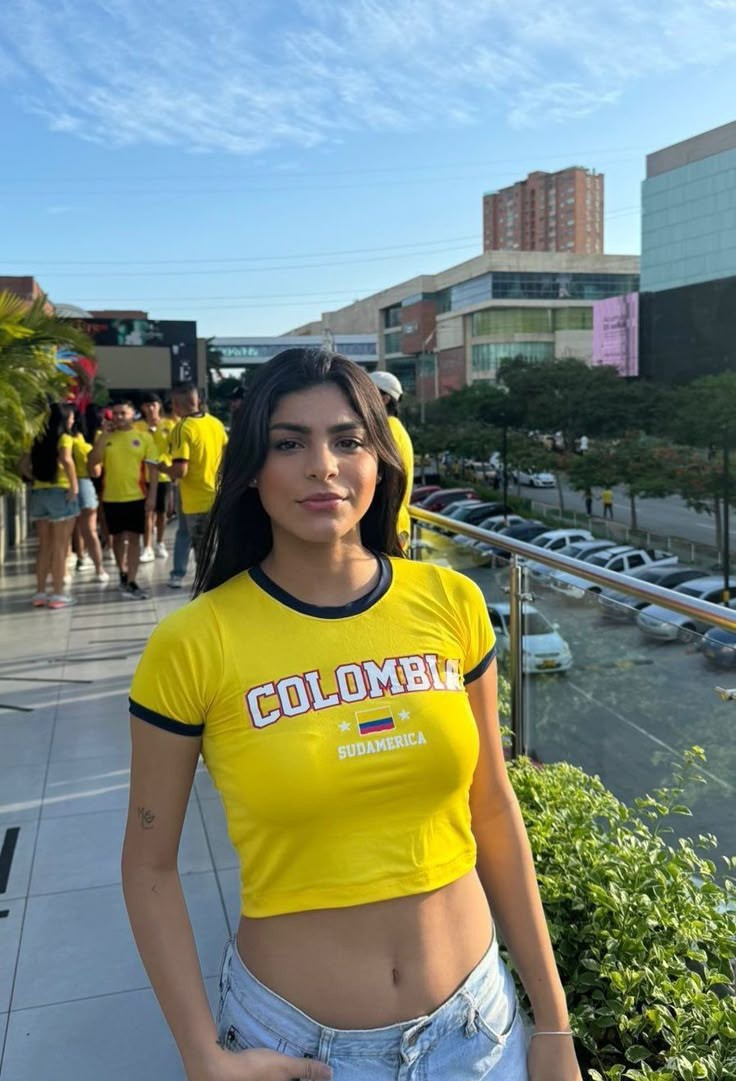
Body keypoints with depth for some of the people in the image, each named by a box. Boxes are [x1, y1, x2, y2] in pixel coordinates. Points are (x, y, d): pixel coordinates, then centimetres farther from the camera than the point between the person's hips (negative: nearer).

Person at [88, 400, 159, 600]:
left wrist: (152, 495, -9)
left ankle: (131, 582, -3)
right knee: (118, 537, 15)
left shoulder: (144, 437, -1)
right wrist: (103, 435, -10)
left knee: (133, 538, -3)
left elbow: (153, 467, -2)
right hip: (111, 497, 3)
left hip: (136, 496, -2)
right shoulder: (104, 438, 5)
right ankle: (123, 574, 33)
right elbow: (92, 463, -5)